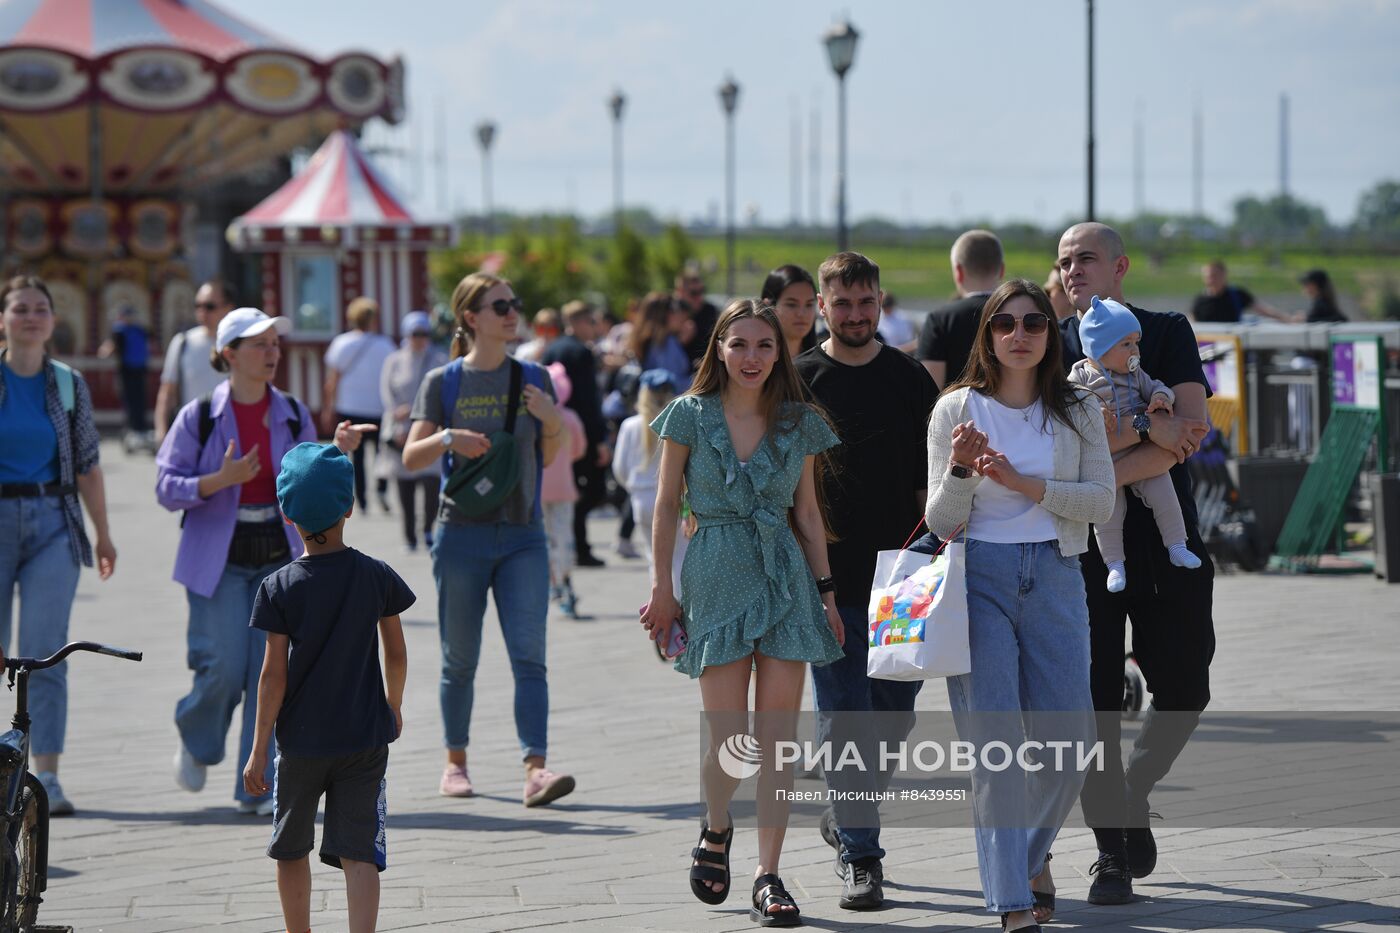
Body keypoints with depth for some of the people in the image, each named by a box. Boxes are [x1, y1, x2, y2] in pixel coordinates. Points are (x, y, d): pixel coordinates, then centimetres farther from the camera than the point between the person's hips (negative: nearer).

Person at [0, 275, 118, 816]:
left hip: (54, 524, 1)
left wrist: (102, 535, 12)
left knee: (45, 656, -6)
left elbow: (87, 466, 9)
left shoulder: (69, 385, 4)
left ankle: (46, 776, -7)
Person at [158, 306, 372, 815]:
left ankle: (257, 787, 2)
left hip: (280, 558, 3)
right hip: (219, 561, -3)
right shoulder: (199, 417, -4)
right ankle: (195, 743, 24)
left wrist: (338, 451, -6)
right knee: (223, 669, -9)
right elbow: (167, 487, -5)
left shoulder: (293, 415, 7)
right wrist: (222, 479, -21)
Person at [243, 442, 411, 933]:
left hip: (301, 741, -1)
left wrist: (258, 750, -5)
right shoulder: (377, 577, -3)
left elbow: (274, 673, -11)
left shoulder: (279, 588, -9)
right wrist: (393, 707, 24)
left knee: (292, 850, 17)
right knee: (359, 853, -1)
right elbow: (396, 653, 6)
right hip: (365, 739, 1)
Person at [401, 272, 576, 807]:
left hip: (524, 536, 1)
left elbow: (549, 457, 13)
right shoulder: (444, 382, 1)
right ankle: (455, 763, 23)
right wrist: (447, 439, -21)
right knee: (460, 659, 8)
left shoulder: (532, 379, 8)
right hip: (462, 534, -1)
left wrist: (553, 422, -6)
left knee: (529, 656, -11)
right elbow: (411, 458, -2)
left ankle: (536, 772, -18)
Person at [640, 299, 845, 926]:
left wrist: (825, 589, 8)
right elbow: (666, 504, 5)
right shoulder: (690, 416, 1)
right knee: (727, 736, -6)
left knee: (777, 734, -3)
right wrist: (661, 586, 2)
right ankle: (716, 832, 25)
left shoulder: (798, 423, 7)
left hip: (786, 577, 2)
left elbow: (807, 512, 12)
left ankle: (768, 876, 1)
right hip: (717, 576, -2)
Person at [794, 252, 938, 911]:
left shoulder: (908, 378, 7)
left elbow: (930, 480, 10)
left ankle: (844, 818, 31)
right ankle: (859, 855, -1)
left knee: (894, 713, 9)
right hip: (830, 578, -3)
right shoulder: (800, 381, 1)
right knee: (845, 717, -5)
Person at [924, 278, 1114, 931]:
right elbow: (941, 520, 2)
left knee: (1068, 740, 0)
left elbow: (1101, 501, -1)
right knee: (995, 742, -9)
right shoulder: (957, 408, 3)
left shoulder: (1077, 410, 8)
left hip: (1054, 577, 2)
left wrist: (1021, 483, -12)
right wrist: (960, 469, -18)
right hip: (979, 577, -2)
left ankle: (1034, 854, 30)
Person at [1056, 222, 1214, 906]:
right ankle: (1113, 852, 4)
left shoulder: (1168, 333, 6)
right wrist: (1148, 429, -16)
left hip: (1166, 537, 0)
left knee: (1183, 692, 1)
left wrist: (1108, 474, -18)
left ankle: (1132, 794, 28)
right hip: (1081, 544, 0)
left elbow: (1190, 429, -8)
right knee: (1094, 697, -3)